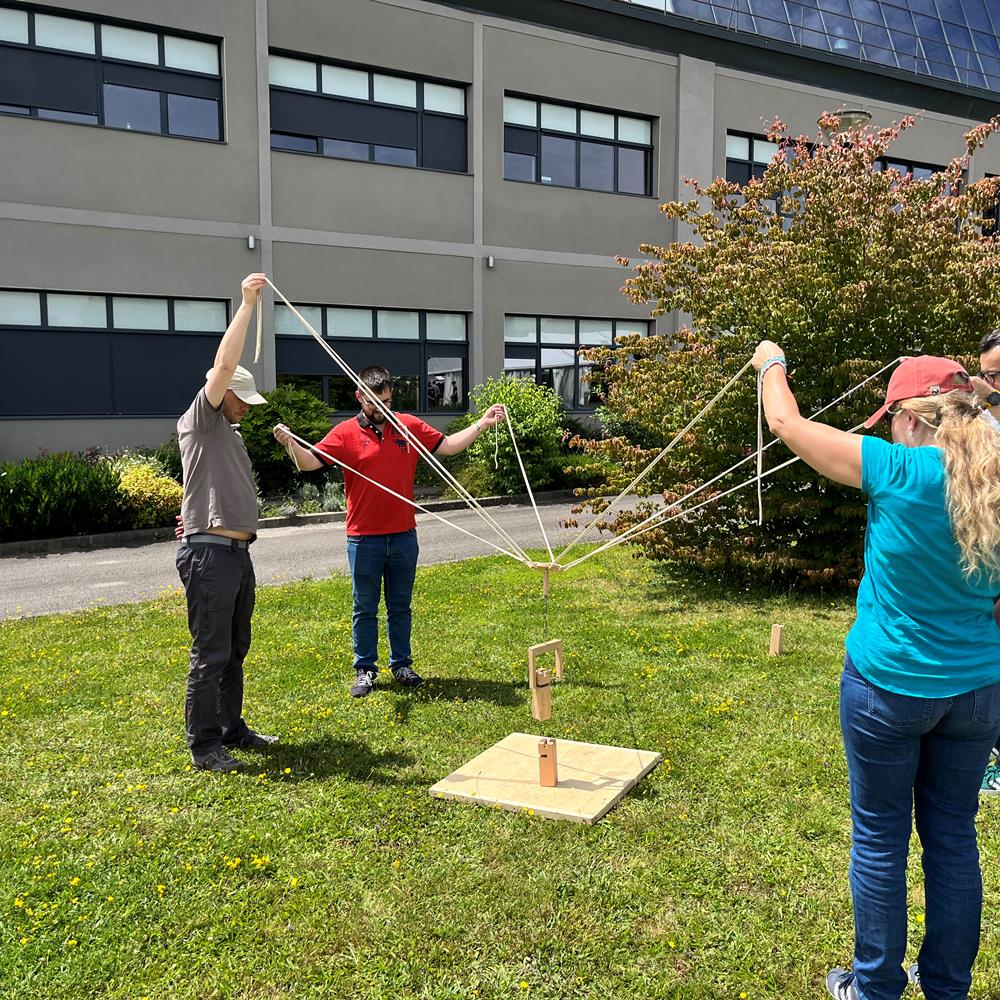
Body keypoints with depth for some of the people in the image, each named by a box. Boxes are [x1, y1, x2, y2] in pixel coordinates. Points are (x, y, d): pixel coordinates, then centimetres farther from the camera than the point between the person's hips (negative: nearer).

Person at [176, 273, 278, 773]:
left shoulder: (230, 435, 21)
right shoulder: (199, 423, -5)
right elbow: (223, 365, -16)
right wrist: (247, 304, -16)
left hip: (237, 551, 9)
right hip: (209, 554, -9)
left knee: (235, 650, 16)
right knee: (210, 654, -5)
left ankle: (232, 730, 28)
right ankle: (203, 747, 3)